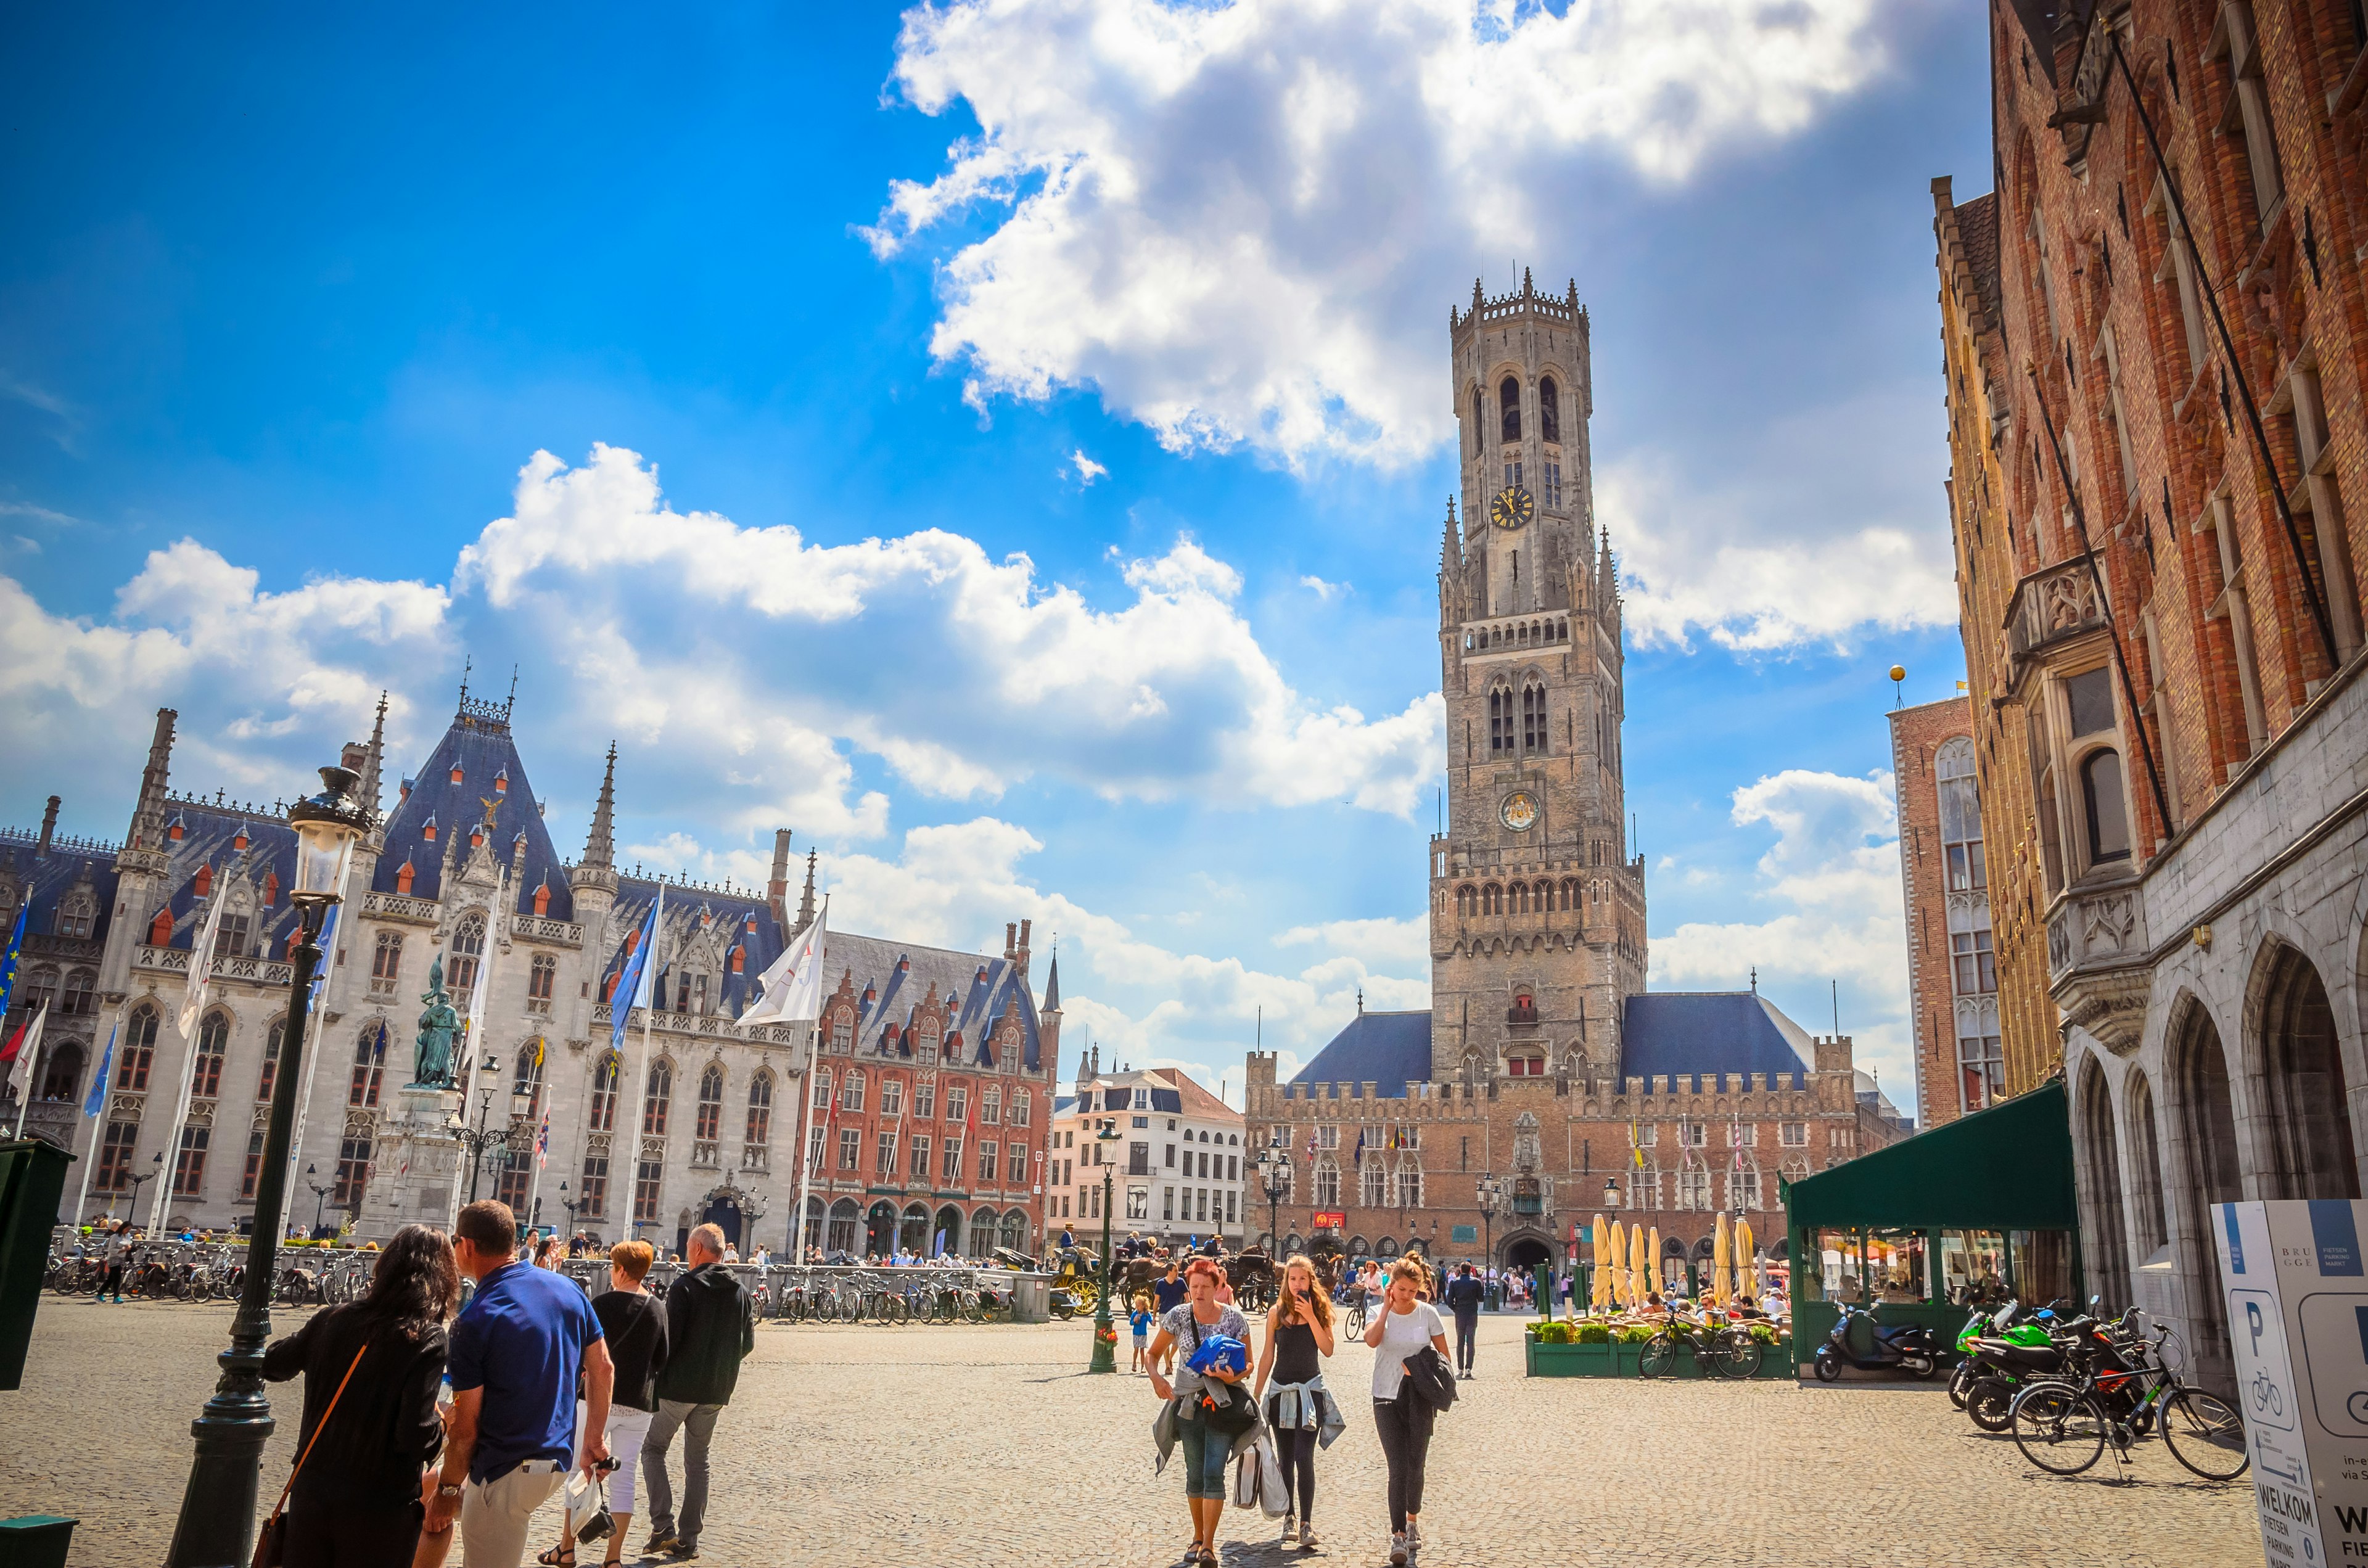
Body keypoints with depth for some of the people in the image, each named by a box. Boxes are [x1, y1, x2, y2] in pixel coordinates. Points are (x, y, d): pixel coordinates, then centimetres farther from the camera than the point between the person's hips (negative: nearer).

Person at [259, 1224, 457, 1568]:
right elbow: (415, 1437, -22)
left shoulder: (332, 1320, -3)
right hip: (379, 1508, -4)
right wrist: (441, 1424, -1)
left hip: (312, 1491, 4)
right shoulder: (428, 1340, -17)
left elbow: (272, 1366, 15)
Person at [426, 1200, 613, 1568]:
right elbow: (602, 1369, 7)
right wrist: (594, 1439, 16)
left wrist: (447, 1491, 0)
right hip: (557, 1459, 8)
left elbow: (466, 1425, -14)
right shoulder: (568, 1288, 1)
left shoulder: (473, 1321, -17)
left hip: (506, 1472, -8)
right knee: (426, 1485, 25)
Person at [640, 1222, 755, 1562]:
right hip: (716, 1392, 5)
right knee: (698, 1461, 14)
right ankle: (688, 1541, 14)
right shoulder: (741, 1292, 5)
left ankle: (663, 1527, 1)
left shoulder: (684, 1286, -13)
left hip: (679, 1385, -5)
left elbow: (668, 1339, -17)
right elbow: (748, 1343, 9)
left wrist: (655, 1373, -2)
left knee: (653, 1449, 12)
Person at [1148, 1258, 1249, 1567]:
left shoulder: (1233, 1318, -9)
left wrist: (1234, 1377, -22)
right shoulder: (1178, 1316, -6)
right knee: (1195, 1474, 10)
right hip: (1188, 1402, 2)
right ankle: (1198, 1538, 26)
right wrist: (1156, 1378, -15)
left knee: (1214, 1473, -10)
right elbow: (1155, 1353, 5)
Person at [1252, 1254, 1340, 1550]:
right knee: (1285, 1459, 9)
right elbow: (1268, 1354, 5)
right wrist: (1256, 1393, 5)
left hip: (1310, 1391, -2)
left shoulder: (1320, 1310, -1)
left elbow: (1328, 1349, -10)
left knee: (1304, 1457, -12)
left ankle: (1306, 1523, -10)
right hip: (1281, 1391, 2)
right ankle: (1288, 1516, 22)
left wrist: (1311, 1317, -17)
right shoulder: (1276, 1313, 1)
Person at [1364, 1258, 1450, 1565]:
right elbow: (1371, 1340, -26)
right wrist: (1387, 1309, -22)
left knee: (1415, 1466, 7)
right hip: (1387, 1398, -1)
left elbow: (1444, 1355, 4)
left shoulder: (1428, 1313, -3)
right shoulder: (1381, 1313, -4)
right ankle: (1398, 1535, -3)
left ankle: (1412, 1520, 32)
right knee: (1398, 1468, -7)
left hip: (1419, 1399, 1)